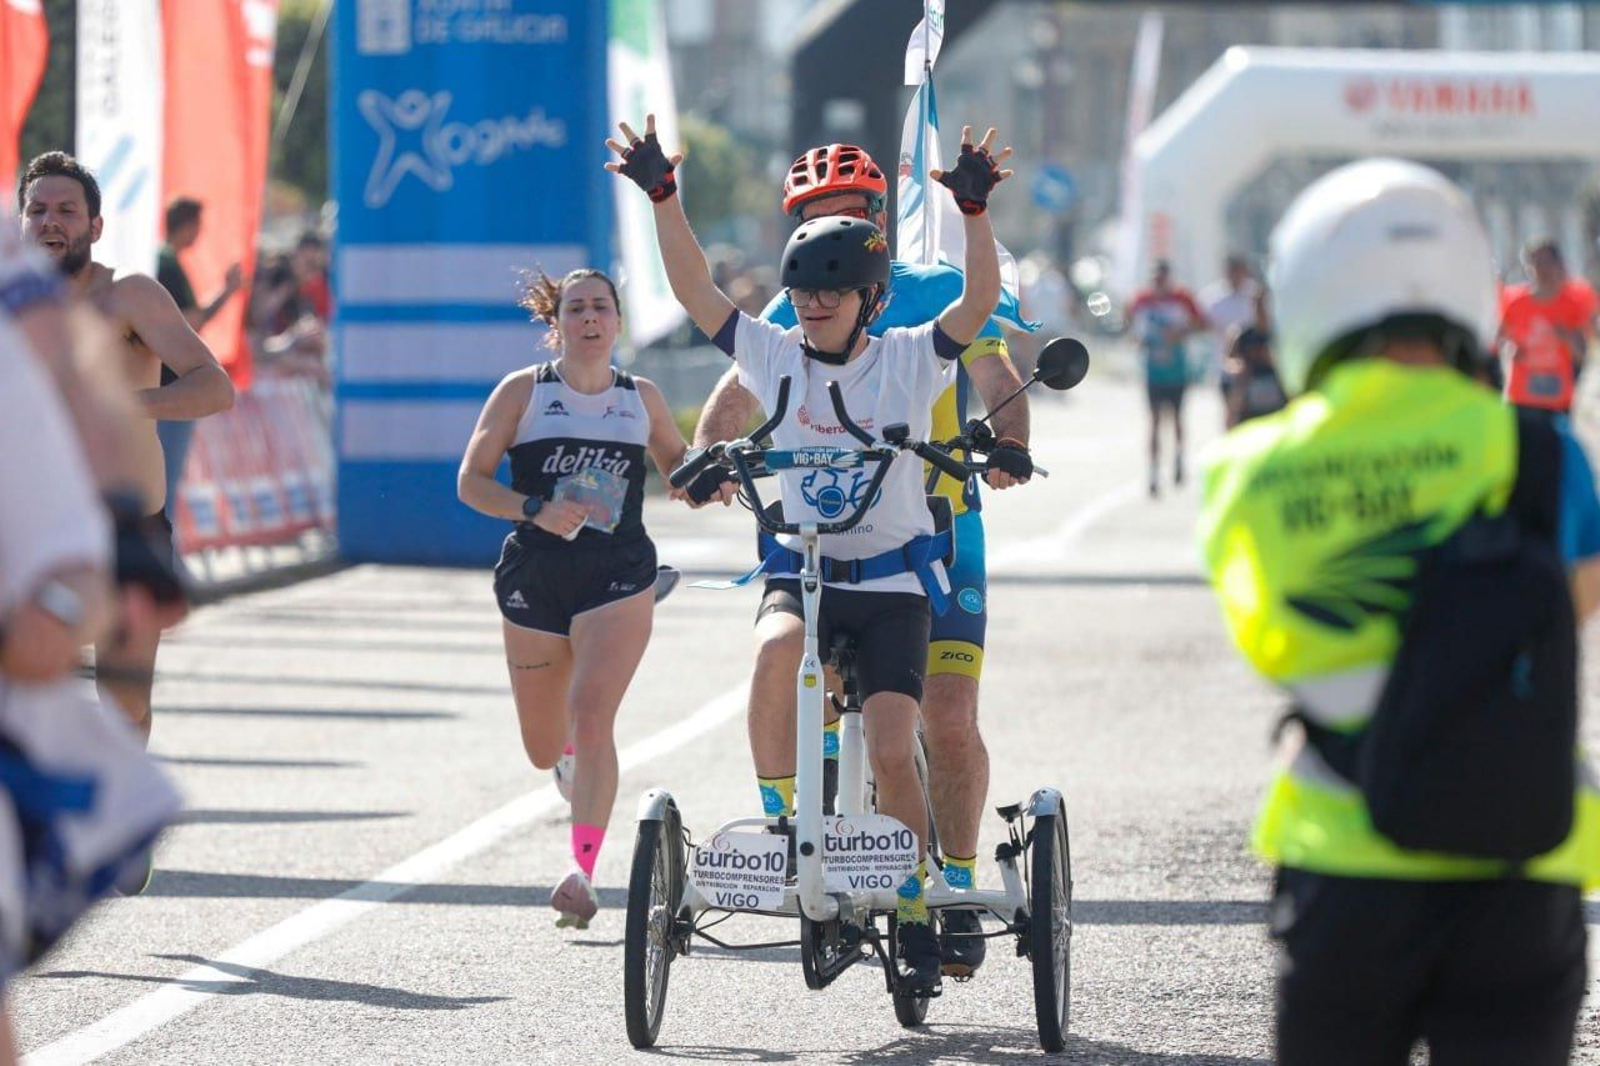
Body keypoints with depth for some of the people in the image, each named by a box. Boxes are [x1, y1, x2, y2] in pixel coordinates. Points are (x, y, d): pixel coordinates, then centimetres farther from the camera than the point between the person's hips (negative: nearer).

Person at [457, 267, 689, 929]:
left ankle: (583, 869, -23)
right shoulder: (523, 392, 1)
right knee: (544, 748, 10)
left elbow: (678, 467, 23)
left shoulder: (642, 398, 8)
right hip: (535, 576, 1)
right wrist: (536, 510, -18)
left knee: (591, 719, -20)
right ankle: (578, 771, 48)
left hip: (618, 577, -1)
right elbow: (471, 482, -1)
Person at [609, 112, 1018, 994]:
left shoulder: (909, 360, -3)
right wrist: (662, 196, -12)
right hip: (800, 570, 2)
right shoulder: (775, 356, 3)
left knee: (891, 756, -12)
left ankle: (914, 919, 2)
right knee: (776, 654, -34)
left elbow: (980, 302, -17)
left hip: (892, 580, -2)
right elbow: (694, 290, -2)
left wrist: (974, 209, -30)